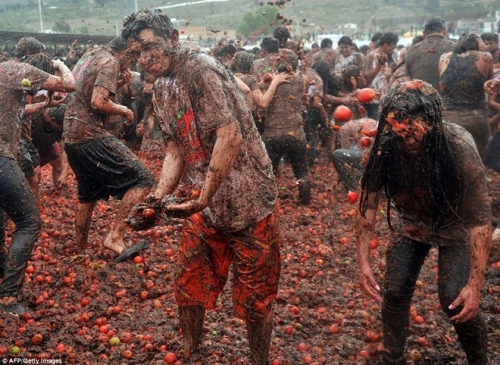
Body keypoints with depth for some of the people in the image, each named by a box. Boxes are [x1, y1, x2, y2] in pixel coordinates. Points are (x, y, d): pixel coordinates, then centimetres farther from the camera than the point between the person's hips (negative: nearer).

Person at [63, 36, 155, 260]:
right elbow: (98, 102, -22)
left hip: (71, 136, 10)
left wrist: (119, 83, 13)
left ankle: (80, 250, 30)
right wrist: (124, 110, -6)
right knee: (142, 179, -11)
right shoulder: (110, 63, -9)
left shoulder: (88, 57, 19)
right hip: (91, 136, -10)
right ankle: (115, 236, -18)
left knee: (87, 195, 22)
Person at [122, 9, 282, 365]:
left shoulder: (201, 70, -18)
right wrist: (159, 196, -6)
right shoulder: (162, 88, 9)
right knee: (189, 286, 16)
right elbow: (175, 150, 9)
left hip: (248, 199, -7)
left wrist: (203, 197, -27)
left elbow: (230, 135, -27)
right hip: (203, 203, 8)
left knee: (255, 295, 6)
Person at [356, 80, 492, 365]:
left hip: (455, 225, -2)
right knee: (395, 291, -3)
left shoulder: (459, 149, -35)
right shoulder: (384, 148, -27)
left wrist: (475, 284, -35)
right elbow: (368, 204, -19)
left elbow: (480, 220, -32)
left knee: (454, 299, -14)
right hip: (409, 223, 3)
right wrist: (364, 263, -24)